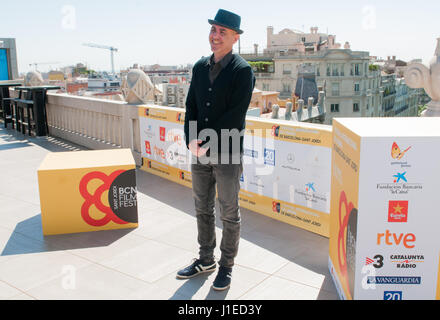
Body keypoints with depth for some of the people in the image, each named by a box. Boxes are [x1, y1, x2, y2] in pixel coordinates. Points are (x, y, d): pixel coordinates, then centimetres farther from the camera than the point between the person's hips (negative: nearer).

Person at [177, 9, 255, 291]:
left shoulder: (243, 71, -9)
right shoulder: (200, 66, 10)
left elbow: (235, 115, -16)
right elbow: (191, 106, 8)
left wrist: (208, 143, -18)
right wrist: (191, 140, -7)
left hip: (227, 154, -6)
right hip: (200, 153, 6)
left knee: (229, 214, 7)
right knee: (203, 209, 17)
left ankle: (227, 266, 24)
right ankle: (206, 260, 34)